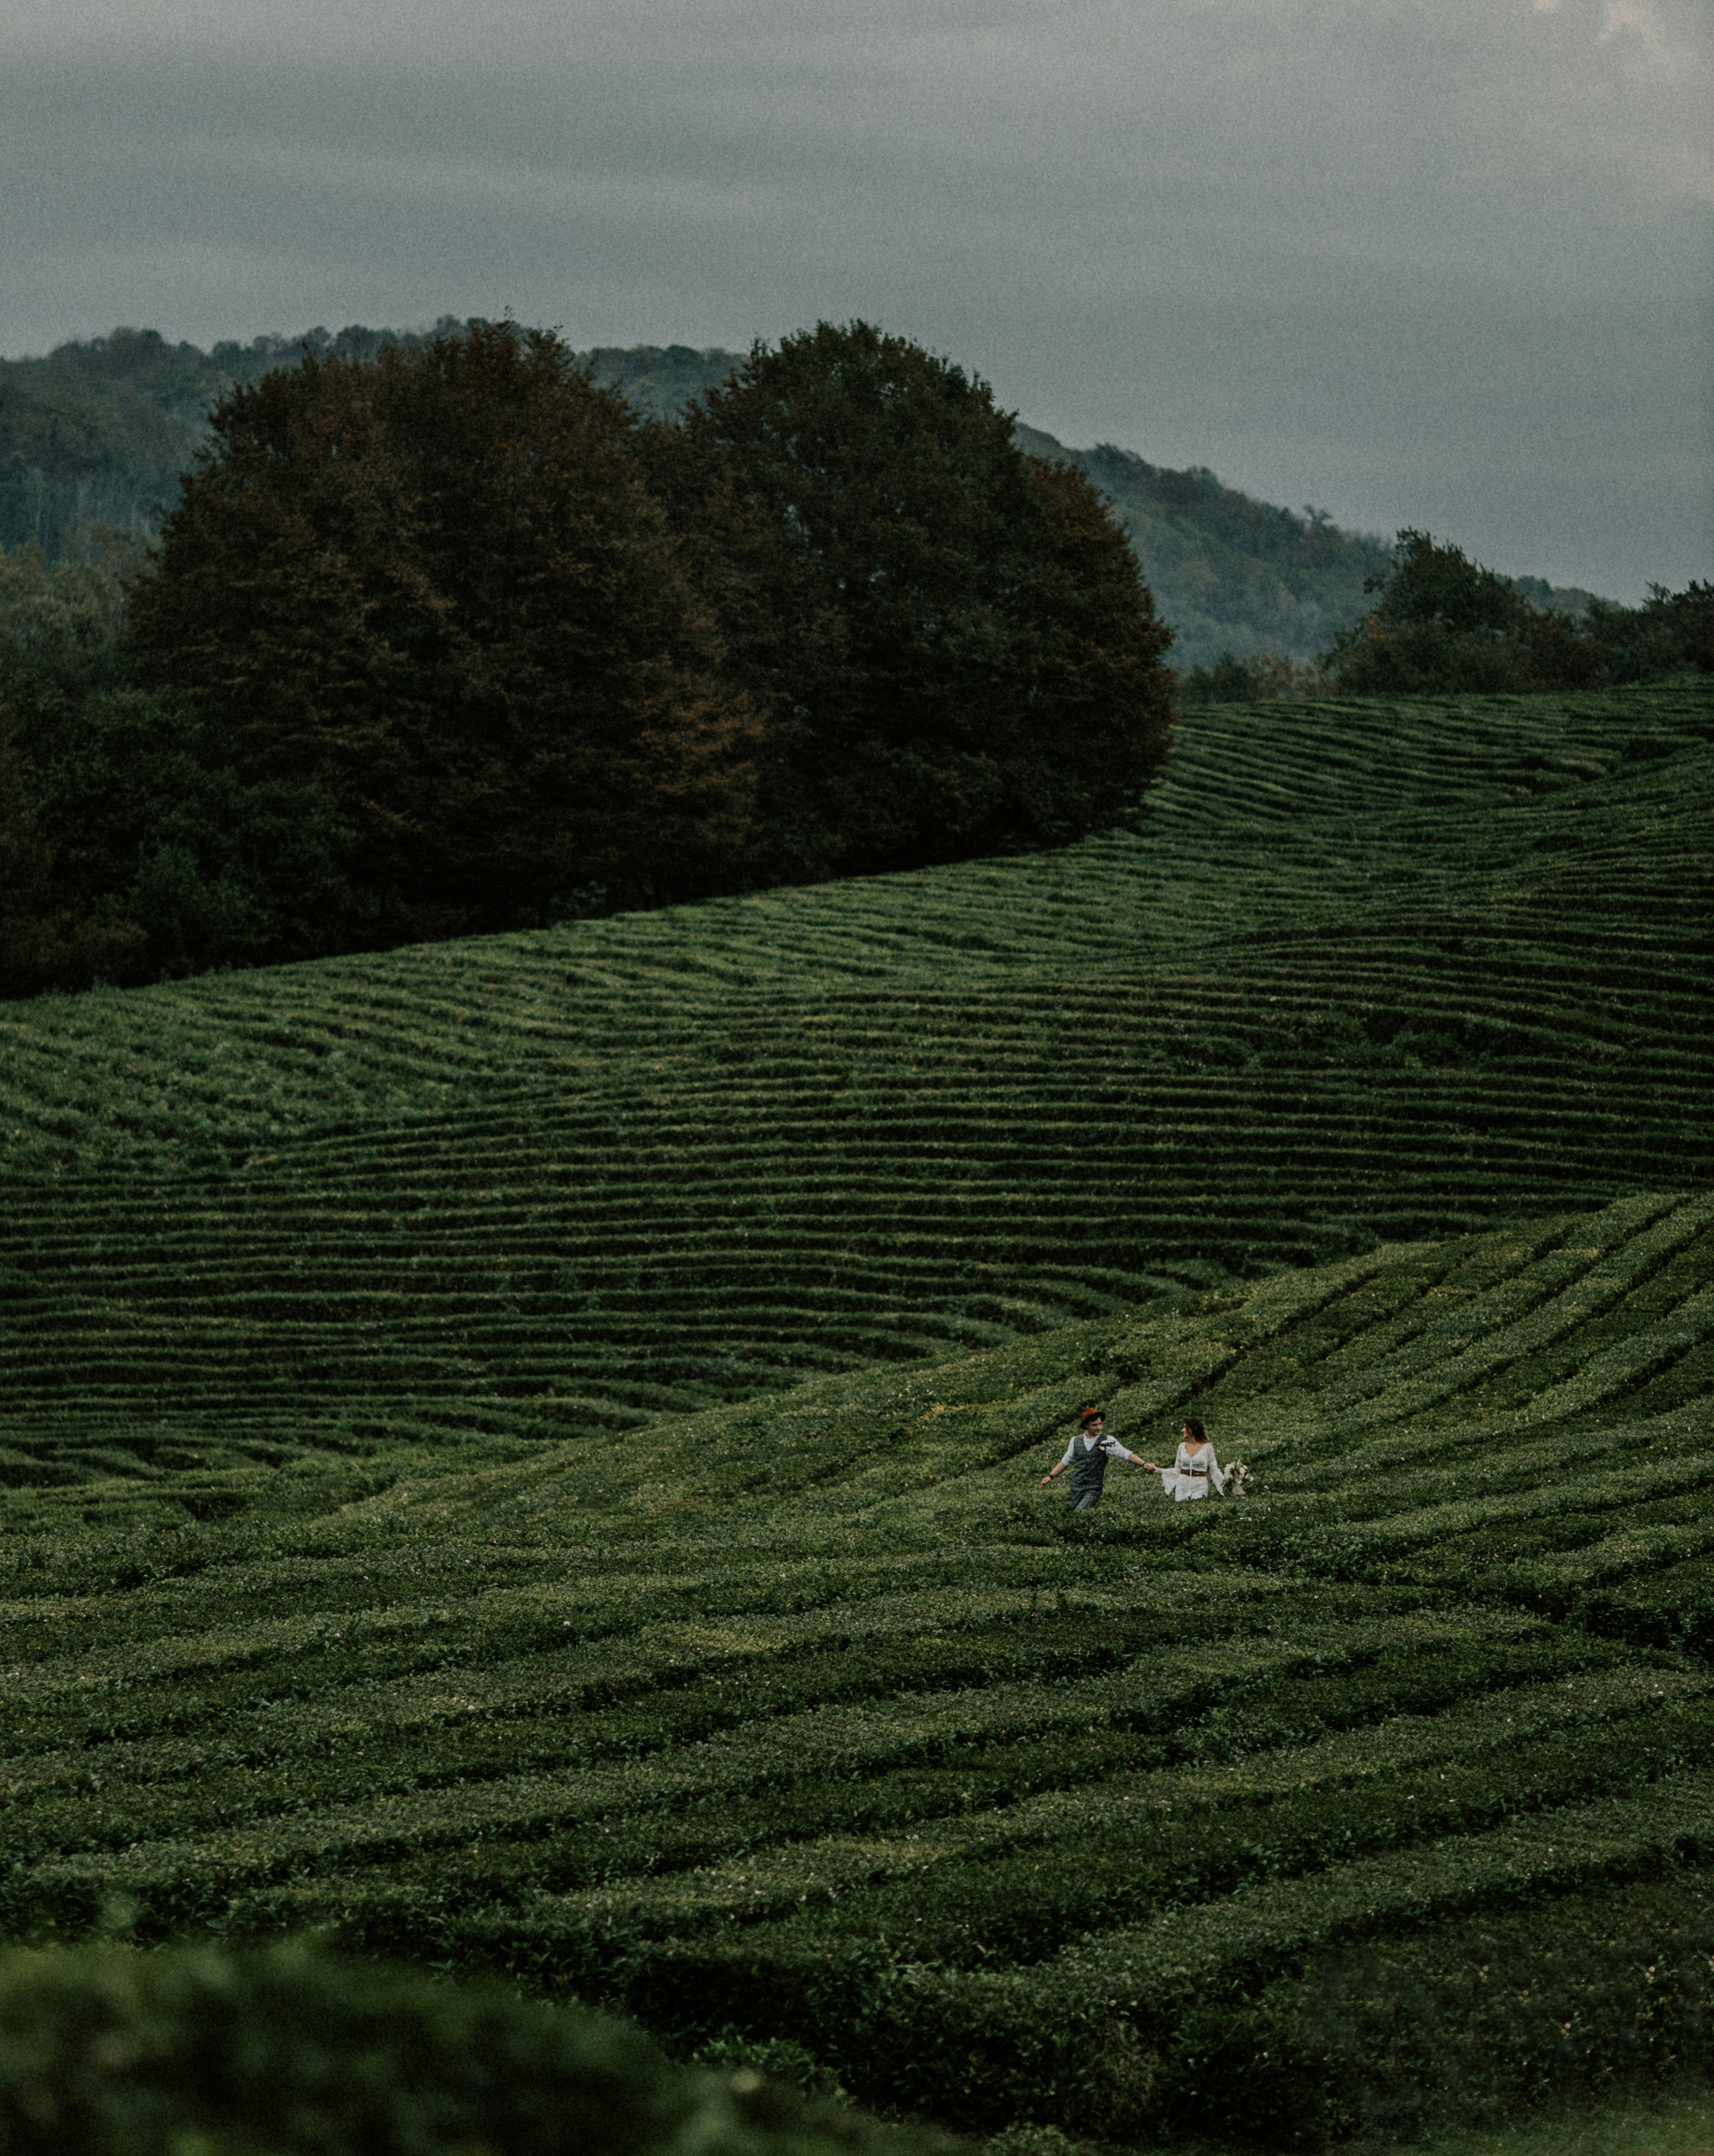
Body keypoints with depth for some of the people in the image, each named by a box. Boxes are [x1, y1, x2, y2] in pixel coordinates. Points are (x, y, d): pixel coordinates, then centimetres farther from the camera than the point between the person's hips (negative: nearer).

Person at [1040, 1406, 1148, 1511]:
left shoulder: (1107, 1441, -1)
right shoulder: (1076, 1441, 10)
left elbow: (1127, 1455, -9)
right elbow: (1065, 1462, 20)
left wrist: (1143, 1464, -24)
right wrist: (1050, 1476, 11)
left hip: (1094, 1489, -4)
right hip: (1076, 1489, 4)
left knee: (1079, 1515, -21)